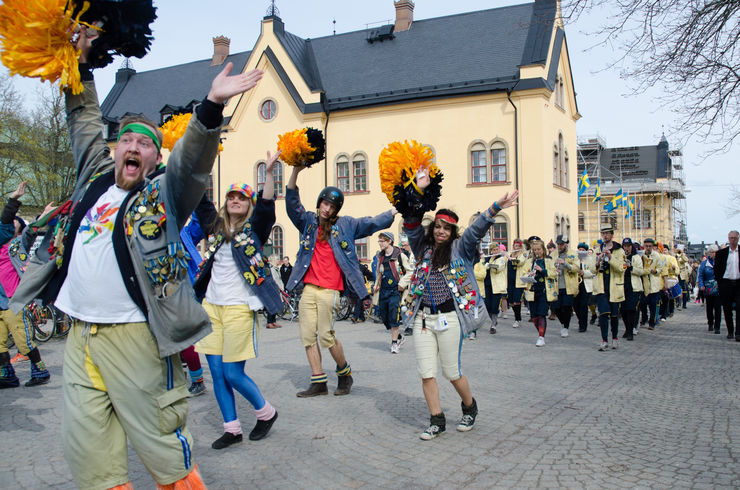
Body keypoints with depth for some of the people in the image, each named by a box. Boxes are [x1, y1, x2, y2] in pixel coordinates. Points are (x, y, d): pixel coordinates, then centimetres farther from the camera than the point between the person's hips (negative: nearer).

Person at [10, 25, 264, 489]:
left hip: (134, 338, -6)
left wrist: (212, 106, -34)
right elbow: (86, 123, 28)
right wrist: (81, 65, 27)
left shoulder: (164, 194, -1)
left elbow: (193, 158, -19)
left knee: (163, 445, 1)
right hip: (80, 336, 6)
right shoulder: (97, 177, 14)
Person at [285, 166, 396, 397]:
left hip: (330, 289, -4)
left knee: (326, 335, -4)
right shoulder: (308, 221, 11)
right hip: (308, 288, 4)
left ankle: (345, 374, 20)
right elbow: (292, 205, 0)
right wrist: (295, 172, -13)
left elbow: (372, 223, 3)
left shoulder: (346, 225, 6)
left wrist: (397, 210, -7)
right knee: (307, 336, 4)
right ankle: (318, 382, 14)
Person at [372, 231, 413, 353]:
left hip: (395, 289, -6)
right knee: (384, 316, 7)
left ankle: (394, 342, 1)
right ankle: (399, 337, 25)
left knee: (394, 316, -10)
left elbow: (410, 271, -2)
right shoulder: (380, 256, 13)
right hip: (383, 290, 6)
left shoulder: (400, 255, -6)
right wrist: (376, 285, 14)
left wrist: (402, 284, -12)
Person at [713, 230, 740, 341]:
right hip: (726, 283, 1)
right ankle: (730, 331, 19)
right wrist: (719, 282, 2)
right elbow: (716, 269, 8)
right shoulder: (721, 253, 5)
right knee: (727, 309, 7)